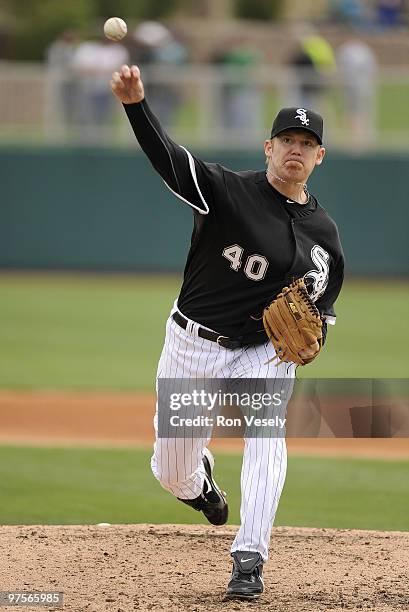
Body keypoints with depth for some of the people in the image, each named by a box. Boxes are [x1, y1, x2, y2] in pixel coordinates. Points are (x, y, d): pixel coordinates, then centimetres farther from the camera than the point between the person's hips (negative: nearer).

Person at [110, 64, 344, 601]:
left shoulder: (324, 233, 3)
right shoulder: (229, 191, -10)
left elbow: (323, 304, 15)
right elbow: (169, 158, -26)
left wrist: (312, 339, -8)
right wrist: (135, 103, -44)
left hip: (264, 354, 2)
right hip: (193, 344, -2)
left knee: (265, 430, -28)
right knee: (172, 475, 7)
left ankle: (249, 561, -27)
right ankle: (199, 478, 47)